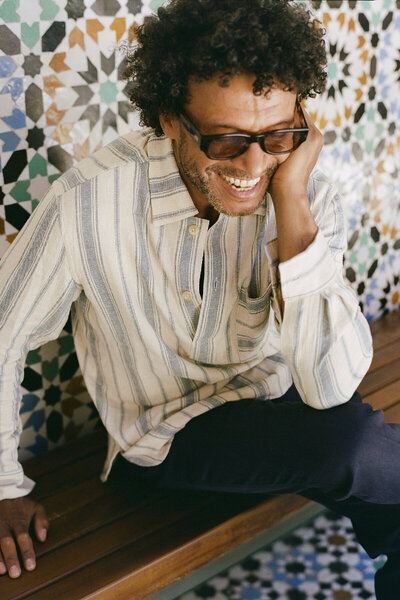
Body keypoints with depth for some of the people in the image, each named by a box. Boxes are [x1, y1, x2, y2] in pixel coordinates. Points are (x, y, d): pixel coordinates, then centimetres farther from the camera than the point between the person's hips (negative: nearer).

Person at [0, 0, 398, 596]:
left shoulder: (309, 196, -18)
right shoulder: (91, 204, -26)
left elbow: (329, 388, -27)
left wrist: (293, 212, -34)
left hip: (274, 400, 3)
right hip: (170, 431, -3)